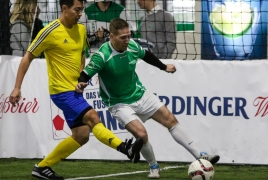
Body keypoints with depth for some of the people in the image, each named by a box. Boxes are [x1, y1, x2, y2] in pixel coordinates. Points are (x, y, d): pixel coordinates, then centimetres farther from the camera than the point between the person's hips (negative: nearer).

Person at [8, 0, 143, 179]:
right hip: (62, 90, -8)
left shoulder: (81, 29, 7)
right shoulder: (51, 32, -13)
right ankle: (125, 148, -35)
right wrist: (17, 87, -11)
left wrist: (82, 75, 8)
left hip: (75, 90, 8)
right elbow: (28, 57, -8)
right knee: (93, 117, -24)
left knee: (81, 136, 7)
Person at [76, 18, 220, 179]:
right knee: (141, 134, -22)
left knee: (171, 120, 3)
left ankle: (199, 155, 11)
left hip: (140, 94, 6)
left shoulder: (132, 46, -11)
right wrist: (81, 84, -46)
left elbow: (146, 55, 11)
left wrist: (164, 67, 23)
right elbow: (86, 74, -23)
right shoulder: (102, 56, -27)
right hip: (120, 103, -6)